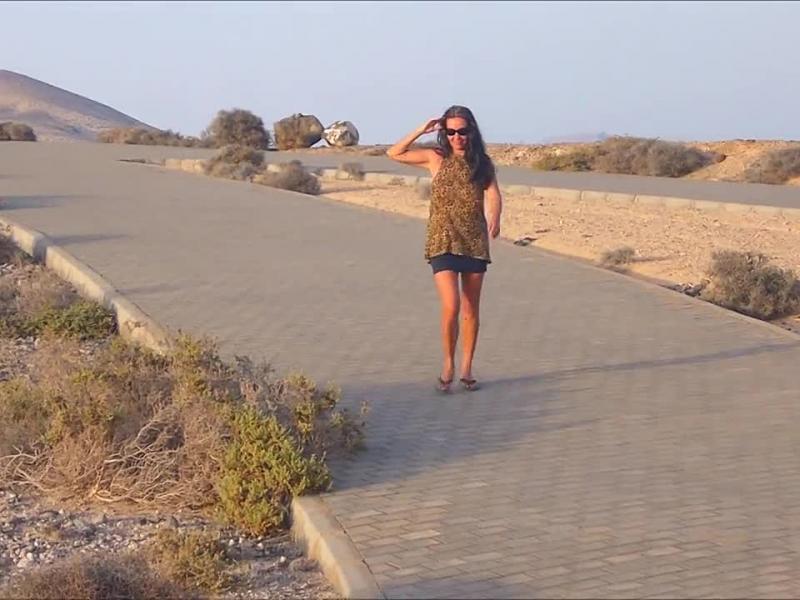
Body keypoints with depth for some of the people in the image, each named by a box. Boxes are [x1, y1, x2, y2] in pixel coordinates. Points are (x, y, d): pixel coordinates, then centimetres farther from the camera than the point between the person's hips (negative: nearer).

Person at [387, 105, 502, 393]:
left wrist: (495, 217, -30)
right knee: (451, 306, -14)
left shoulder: (483, 164, 5)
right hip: (443, 242, -2)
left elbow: (493, 194, -9)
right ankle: (448, 365, 4)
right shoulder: (436, 158, 2)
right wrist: (421, 130, -9)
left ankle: (466, 369, 20)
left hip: (475, 242, 2)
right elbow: (394, 153, -1)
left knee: (471, 309, 8)